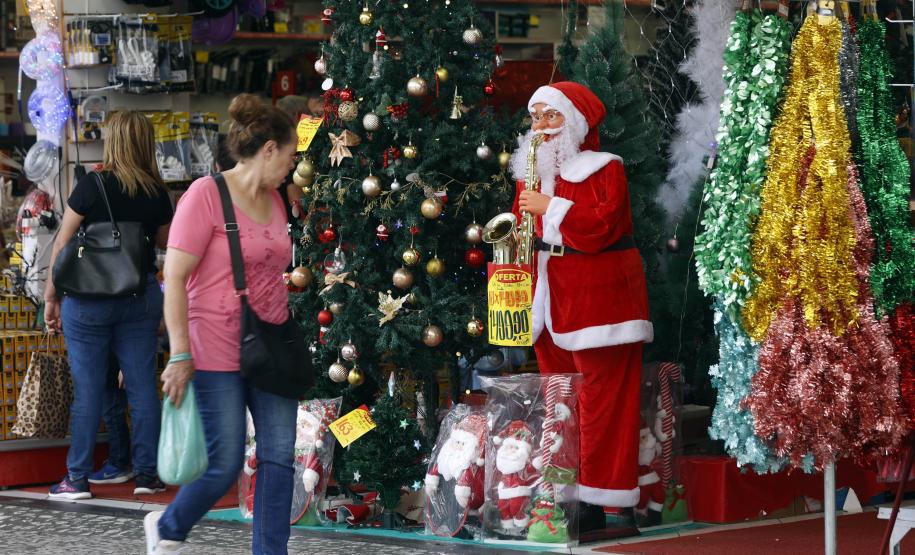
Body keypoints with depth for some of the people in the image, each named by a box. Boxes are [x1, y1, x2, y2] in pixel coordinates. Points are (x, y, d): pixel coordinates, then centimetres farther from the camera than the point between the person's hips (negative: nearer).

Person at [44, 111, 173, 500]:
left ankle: (78, 479, 6)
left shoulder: (93, 185, -9)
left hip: (90, 293, -3)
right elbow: (165, 241, 19)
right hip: (141, 294, 3)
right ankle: (147, 473, 11)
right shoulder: (157, 193, 1)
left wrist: (51, 296, 3)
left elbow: (62, 244, -5)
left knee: (87, 387, 2)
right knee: (143, 384, 7)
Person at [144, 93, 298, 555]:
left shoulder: (273, 200, 12)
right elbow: (174, 278, -13)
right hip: (219, 355, -7)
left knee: (279, 458, 0)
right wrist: (180, 355, -18)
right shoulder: (206, 194, -10)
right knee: (225, 465, -4)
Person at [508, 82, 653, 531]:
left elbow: (605, 224, -19)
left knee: (600, 401, -7)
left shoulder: (604, 169, -5)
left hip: (596, 300, -6)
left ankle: (595, 502, -5)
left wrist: (551, 207, -17)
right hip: (548, 300, 7)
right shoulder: (532, 171, 15)